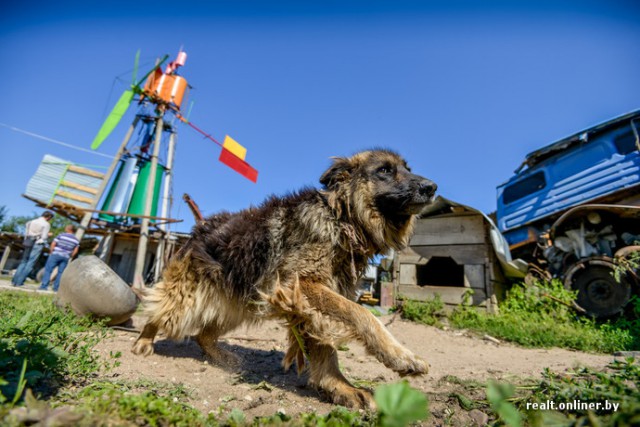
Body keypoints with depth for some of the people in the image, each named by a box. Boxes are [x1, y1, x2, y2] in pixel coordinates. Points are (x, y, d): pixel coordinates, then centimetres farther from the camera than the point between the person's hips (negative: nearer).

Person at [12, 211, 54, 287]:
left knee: (23, 261, 15)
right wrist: (48, 235, 9)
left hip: (29, 243, 6)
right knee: (30, 263, -2)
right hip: (38, 244, -6)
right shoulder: (46, 224, -8)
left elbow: (26, 233, 10)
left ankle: (15, 280, 12)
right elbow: (44, 237, -11)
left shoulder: (31, 222, 9)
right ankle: (19, 282, -3)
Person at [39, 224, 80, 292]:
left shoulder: (61, 235, -3)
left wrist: (50, 252, 6)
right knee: (60, 272, 6)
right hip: (66, 257, 3)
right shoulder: (76, 240, 7)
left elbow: (53, 244, -6)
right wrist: (70, 257, 16)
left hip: (56, 254, -3)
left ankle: (44, 286, 0)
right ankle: (56, 288, 5)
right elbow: (75, 250, 6)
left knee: (48, 269, 3)